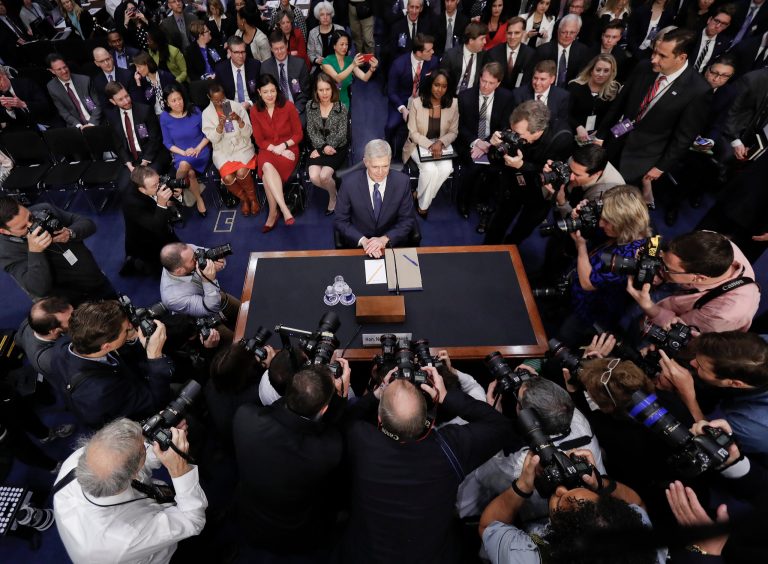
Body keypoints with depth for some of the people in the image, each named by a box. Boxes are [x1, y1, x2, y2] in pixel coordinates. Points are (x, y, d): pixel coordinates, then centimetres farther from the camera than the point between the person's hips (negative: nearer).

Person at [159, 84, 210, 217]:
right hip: (180, 154, 1)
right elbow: (167, 143, 1)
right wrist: (183, 152, -15)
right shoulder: (164, 117, -2)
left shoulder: (194, 111, -5)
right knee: (190, 173, -31)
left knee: (184, 165, -34)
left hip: (200, 151, -1)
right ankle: (199, 199, -6)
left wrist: (198, 148, -15)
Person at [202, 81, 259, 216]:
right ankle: (243, 198, 5)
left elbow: (248, 133, -5)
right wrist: (220, 124, -23)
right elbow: (213, 139, -7)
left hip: (241, 147, -1)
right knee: (227, 177, -26)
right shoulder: (207, 113, -1)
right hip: (222, 150, 1)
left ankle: (253, 198, -1)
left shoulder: (236, 106, -3)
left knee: (241, 172, -30)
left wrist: (239, 120, -22)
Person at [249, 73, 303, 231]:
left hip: (288, 149, -2)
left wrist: (283, 146, -15)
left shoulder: (288, 106, -5)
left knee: (268, 170, -31)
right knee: (267, 167, -34)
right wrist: (275, 149, -13)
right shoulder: (255, 111, 2)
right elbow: (259, 140, 4)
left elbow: (298, 134, 1)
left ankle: (273, 213, -23)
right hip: (267, 150, 2)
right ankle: (284, 209, -35)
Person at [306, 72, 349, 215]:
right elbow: (311, 131, 0)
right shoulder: (310, 106, 1)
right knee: (314, 177, -23)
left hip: (337, 148, -2)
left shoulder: (341, 108, -7)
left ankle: (333, 196, 5)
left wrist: (321, 150, -14)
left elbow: (341, 134, -9)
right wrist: (323, 147, -17)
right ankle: (335, 192, 7)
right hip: (319, 147, 3)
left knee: (324, 176, -26)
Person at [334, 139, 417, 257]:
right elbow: (340, 221, -4)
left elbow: (407, 221, -1)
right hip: (357, 245, 0)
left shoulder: (402, 182, -8)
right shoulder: (350, 182, -11)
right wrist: (363, 240, -19)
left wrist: (385, 239, -17)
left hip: (392, 244, 1)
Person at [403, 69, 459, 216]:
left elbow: (453, 132, 1)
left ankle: (423, 203, -4)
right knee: (430, 169, -30)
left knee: (446, 169, -27)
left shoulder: (453, 103, -7)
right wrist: (430, 146, -23)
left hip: (441, 144, 2)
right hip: (419, 144, -2)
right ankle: (422, 199, 2)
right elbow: (413, 133, -9)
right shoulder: (416, 102, -13)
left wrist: (440, 143, -19)